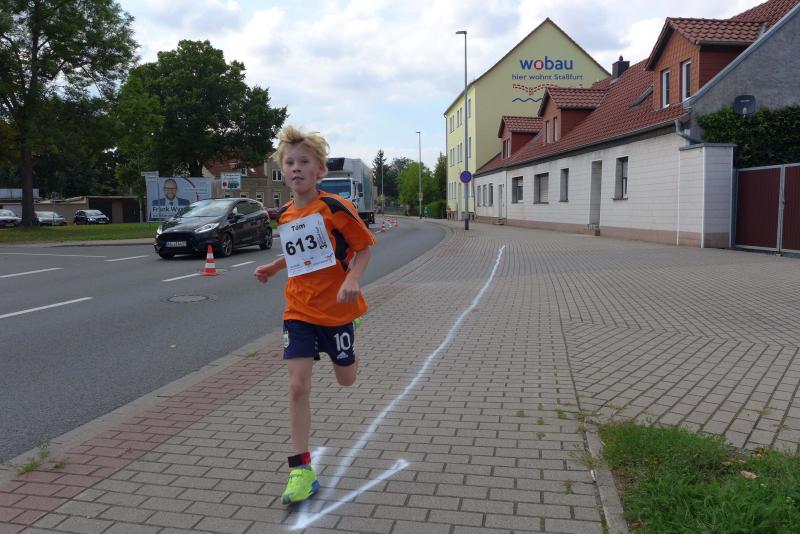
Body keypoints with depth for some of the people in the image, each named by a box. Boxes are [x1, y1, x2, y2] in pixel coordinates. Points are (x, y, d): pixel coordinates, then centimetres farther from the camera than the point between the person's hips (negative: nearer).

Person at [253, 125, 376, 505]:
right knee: (298, 385, -6)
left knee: (346, 380, 14)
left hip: (335, 308, -3)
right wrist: (273, 268, 11)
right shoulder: (284, 216, 5)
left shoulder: (335, 207, -12)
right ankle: (301, 469, 2)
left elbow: (364, 248, -8)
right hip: (298, 311, 4)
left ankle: (349, 339, 50)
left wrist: (352, 279, -24)